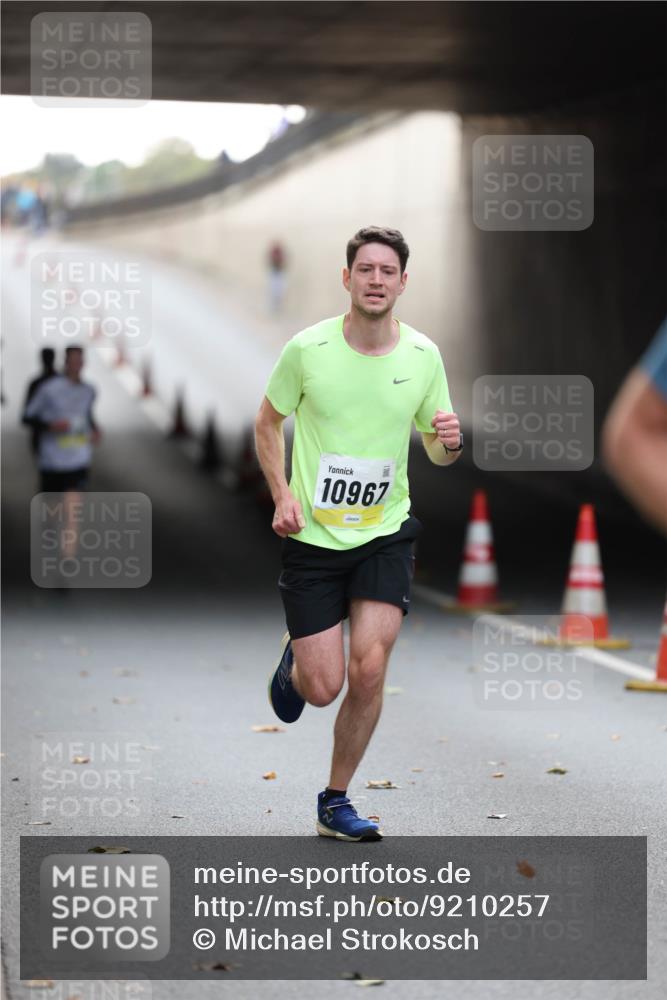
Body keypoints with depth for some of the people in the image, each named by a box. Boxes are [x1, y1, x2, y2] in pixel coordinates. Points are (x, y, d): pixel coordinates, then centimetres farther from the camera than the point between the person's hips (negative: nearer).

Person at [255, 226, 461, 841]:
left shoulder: (424, 356, -2)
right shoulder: (308, 349, -9)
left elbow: (438, 449, 9)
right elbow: (268, 422, 6)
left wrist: (450, 443, -16)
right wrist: (282, 494, -9)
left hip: (385, 535, 2)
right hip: (313, 536, -1)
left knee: (369, 670, -12)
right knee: (323, 687, -5)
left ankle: (335, 803, 8)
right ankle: (292, 663, 35)